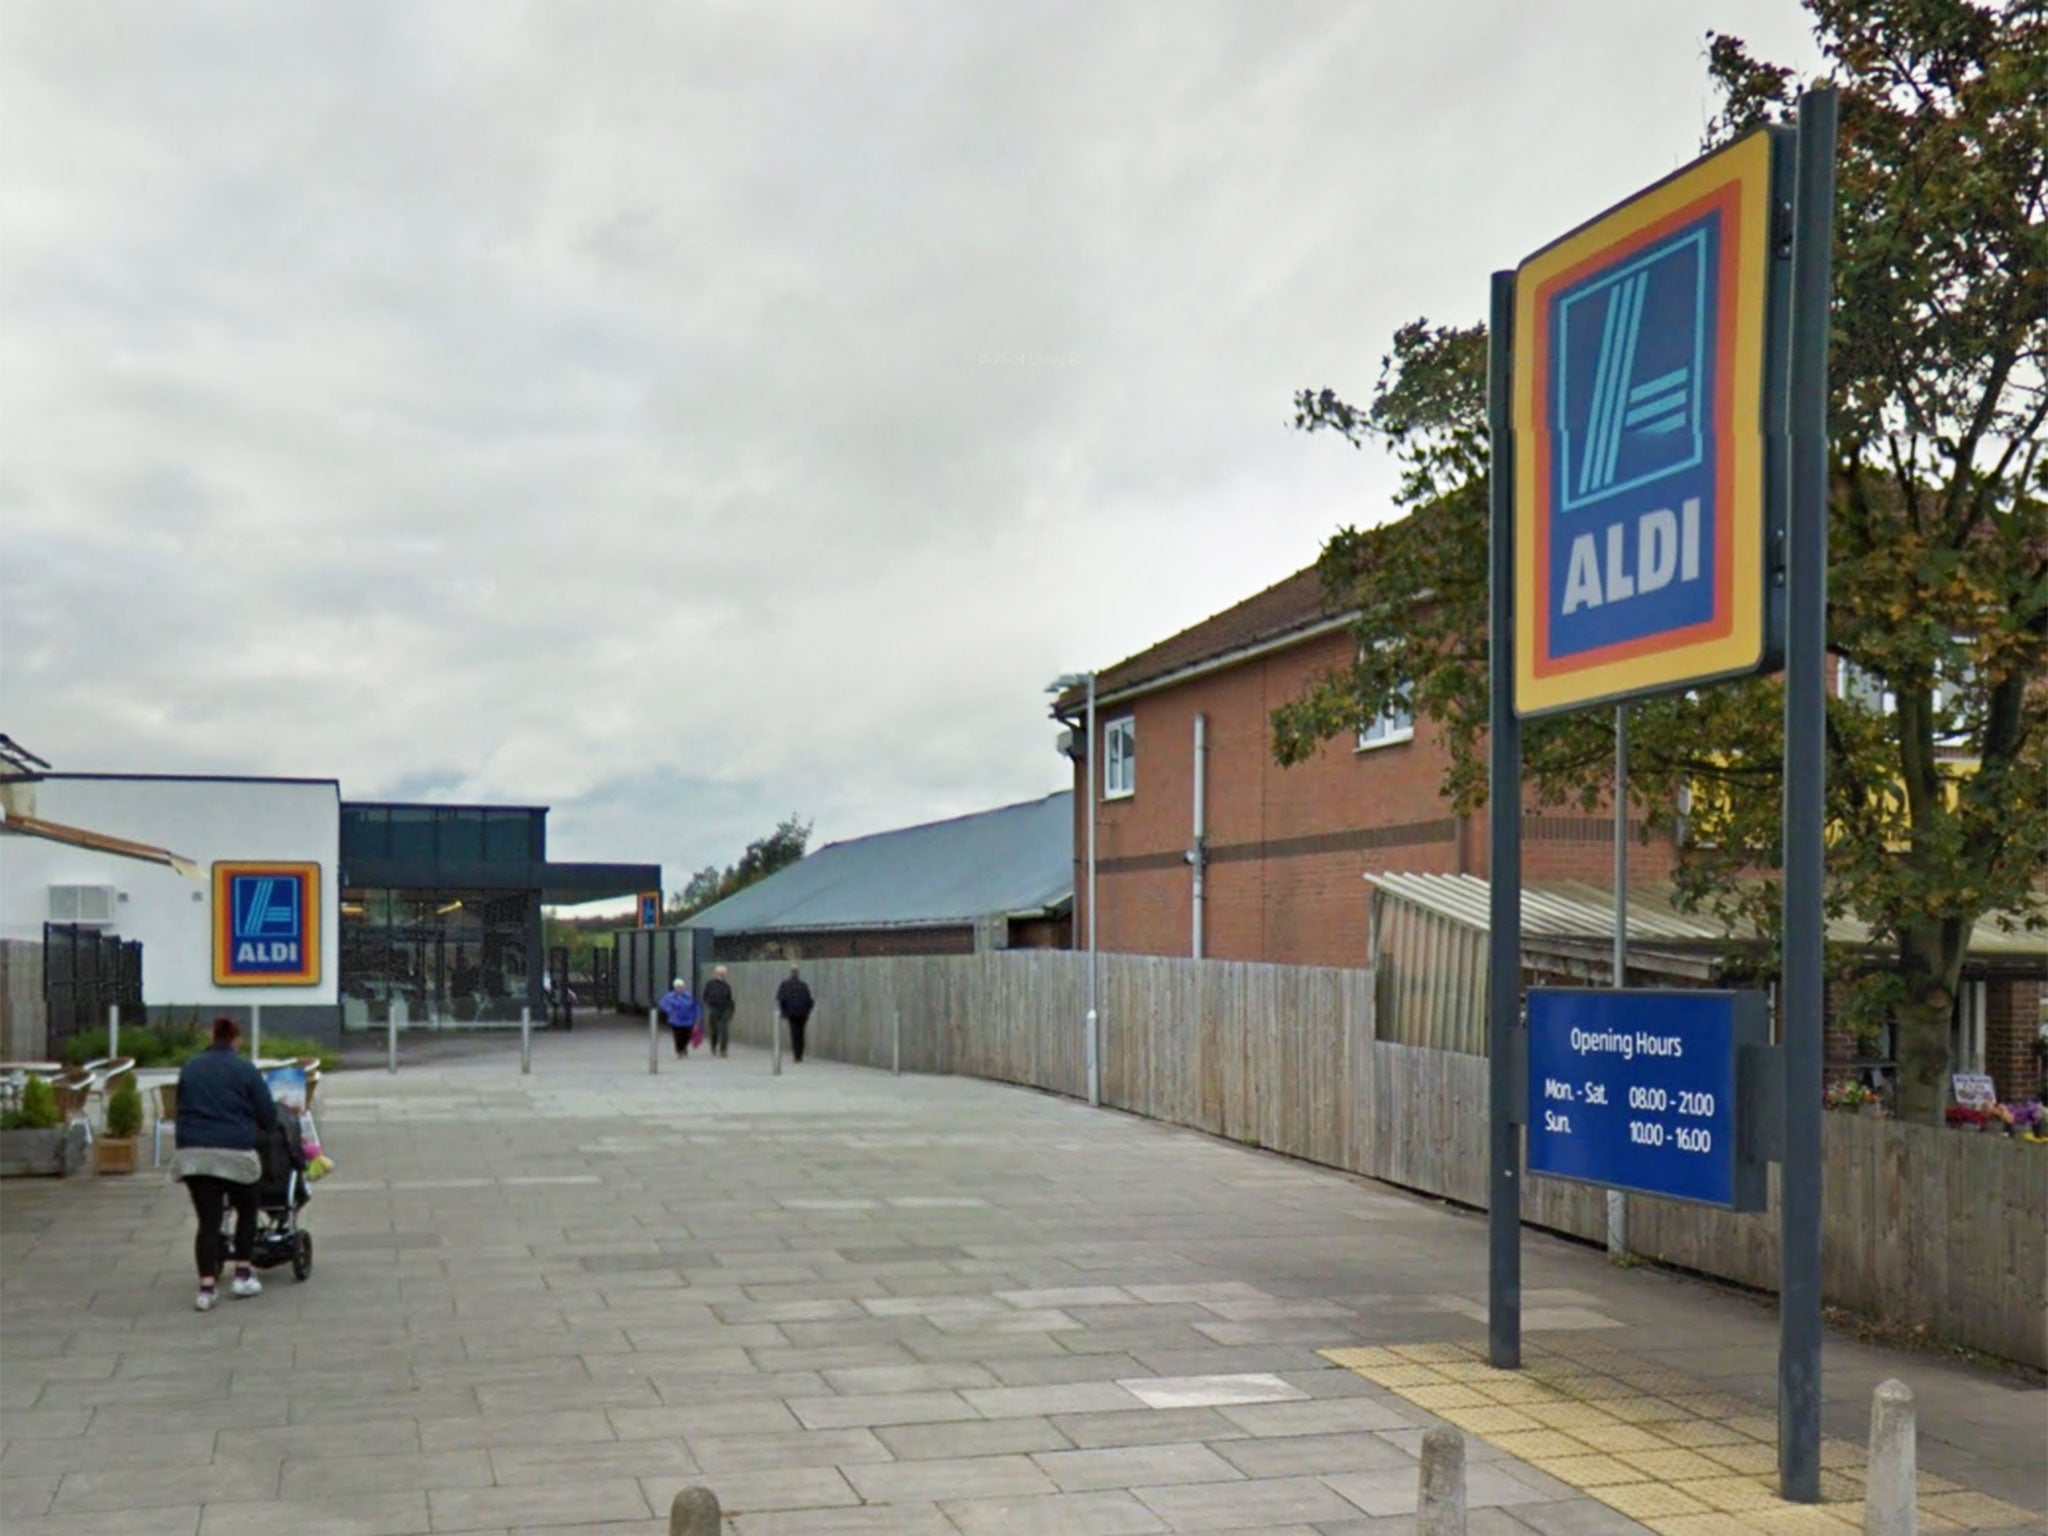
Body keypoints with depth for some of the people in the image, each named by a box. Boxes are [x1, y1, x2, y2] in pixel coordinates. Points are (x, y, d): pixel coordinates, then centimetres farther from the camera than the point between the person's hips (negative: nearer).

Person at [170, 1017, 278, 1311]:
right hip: (234, 1153, -3)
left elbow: (181, 1108, 23)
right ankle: (243, 1275, 15)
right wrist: (263, 1130, 21)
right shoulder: (244, 1069, 0)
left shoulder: (189, 1068, 12)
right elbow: (268, 1114, 0)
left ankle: (207, 1286, -6)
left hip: (193, 1152, 3)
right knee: (246, 1211, 17)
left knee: (208, 1221, 3)